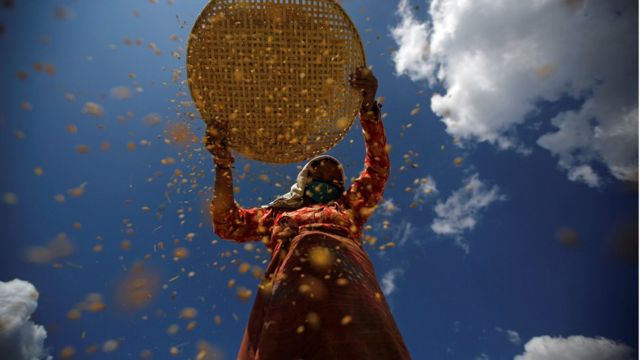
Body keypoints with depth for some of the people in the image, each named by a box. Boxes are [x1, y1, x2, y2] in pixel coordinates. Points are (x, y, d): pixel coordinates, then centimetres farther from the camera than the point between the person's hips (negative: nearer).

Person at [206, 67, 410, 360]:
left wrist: (368, 107, 16)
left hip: (341, 265, 0)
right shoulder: (277, 213, 35)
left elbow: (378, 168, 26)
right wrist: (223, 166, 16)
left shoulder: (348, 206, 34)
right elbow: (227, 224, 25)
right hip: (288, 277, 1)